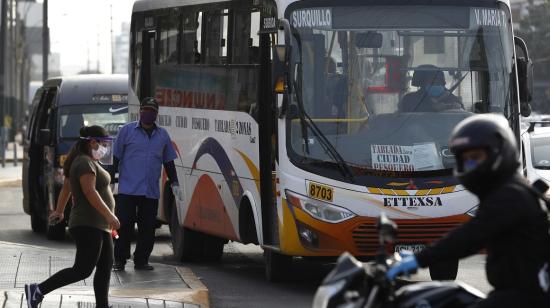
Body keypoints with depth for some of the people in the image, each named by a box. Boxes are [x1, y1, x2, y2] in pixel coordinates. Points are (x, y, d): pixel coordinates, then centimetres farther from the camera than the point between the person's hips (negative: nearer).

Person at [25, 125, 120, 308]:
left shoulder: (88, 161, 17)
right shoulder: (85, 163, -15)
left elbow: (66, 188, 25)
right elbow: (90, 191, -25)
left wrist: (59, 211, 35)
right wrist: (109, 215, -28)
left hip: (99, 226, 11)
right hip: (87, 226, -11)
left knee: (106, 267, 8)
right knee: (82, 270, -12)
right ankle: (38, 291, -11)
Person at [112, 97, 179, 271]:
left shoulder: (162, 135, 15)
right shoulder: (127, 131, 5)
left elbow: (168, 161, 21)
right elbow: (116, 157, 6)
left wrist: (174, 183, 13)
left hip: (151, 192, 3)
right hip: (128, 190, -3)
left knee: (148, 227, 3)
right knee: (124, 225, -6)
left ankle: (141, 260, 11)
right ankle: (119, 260, 2)